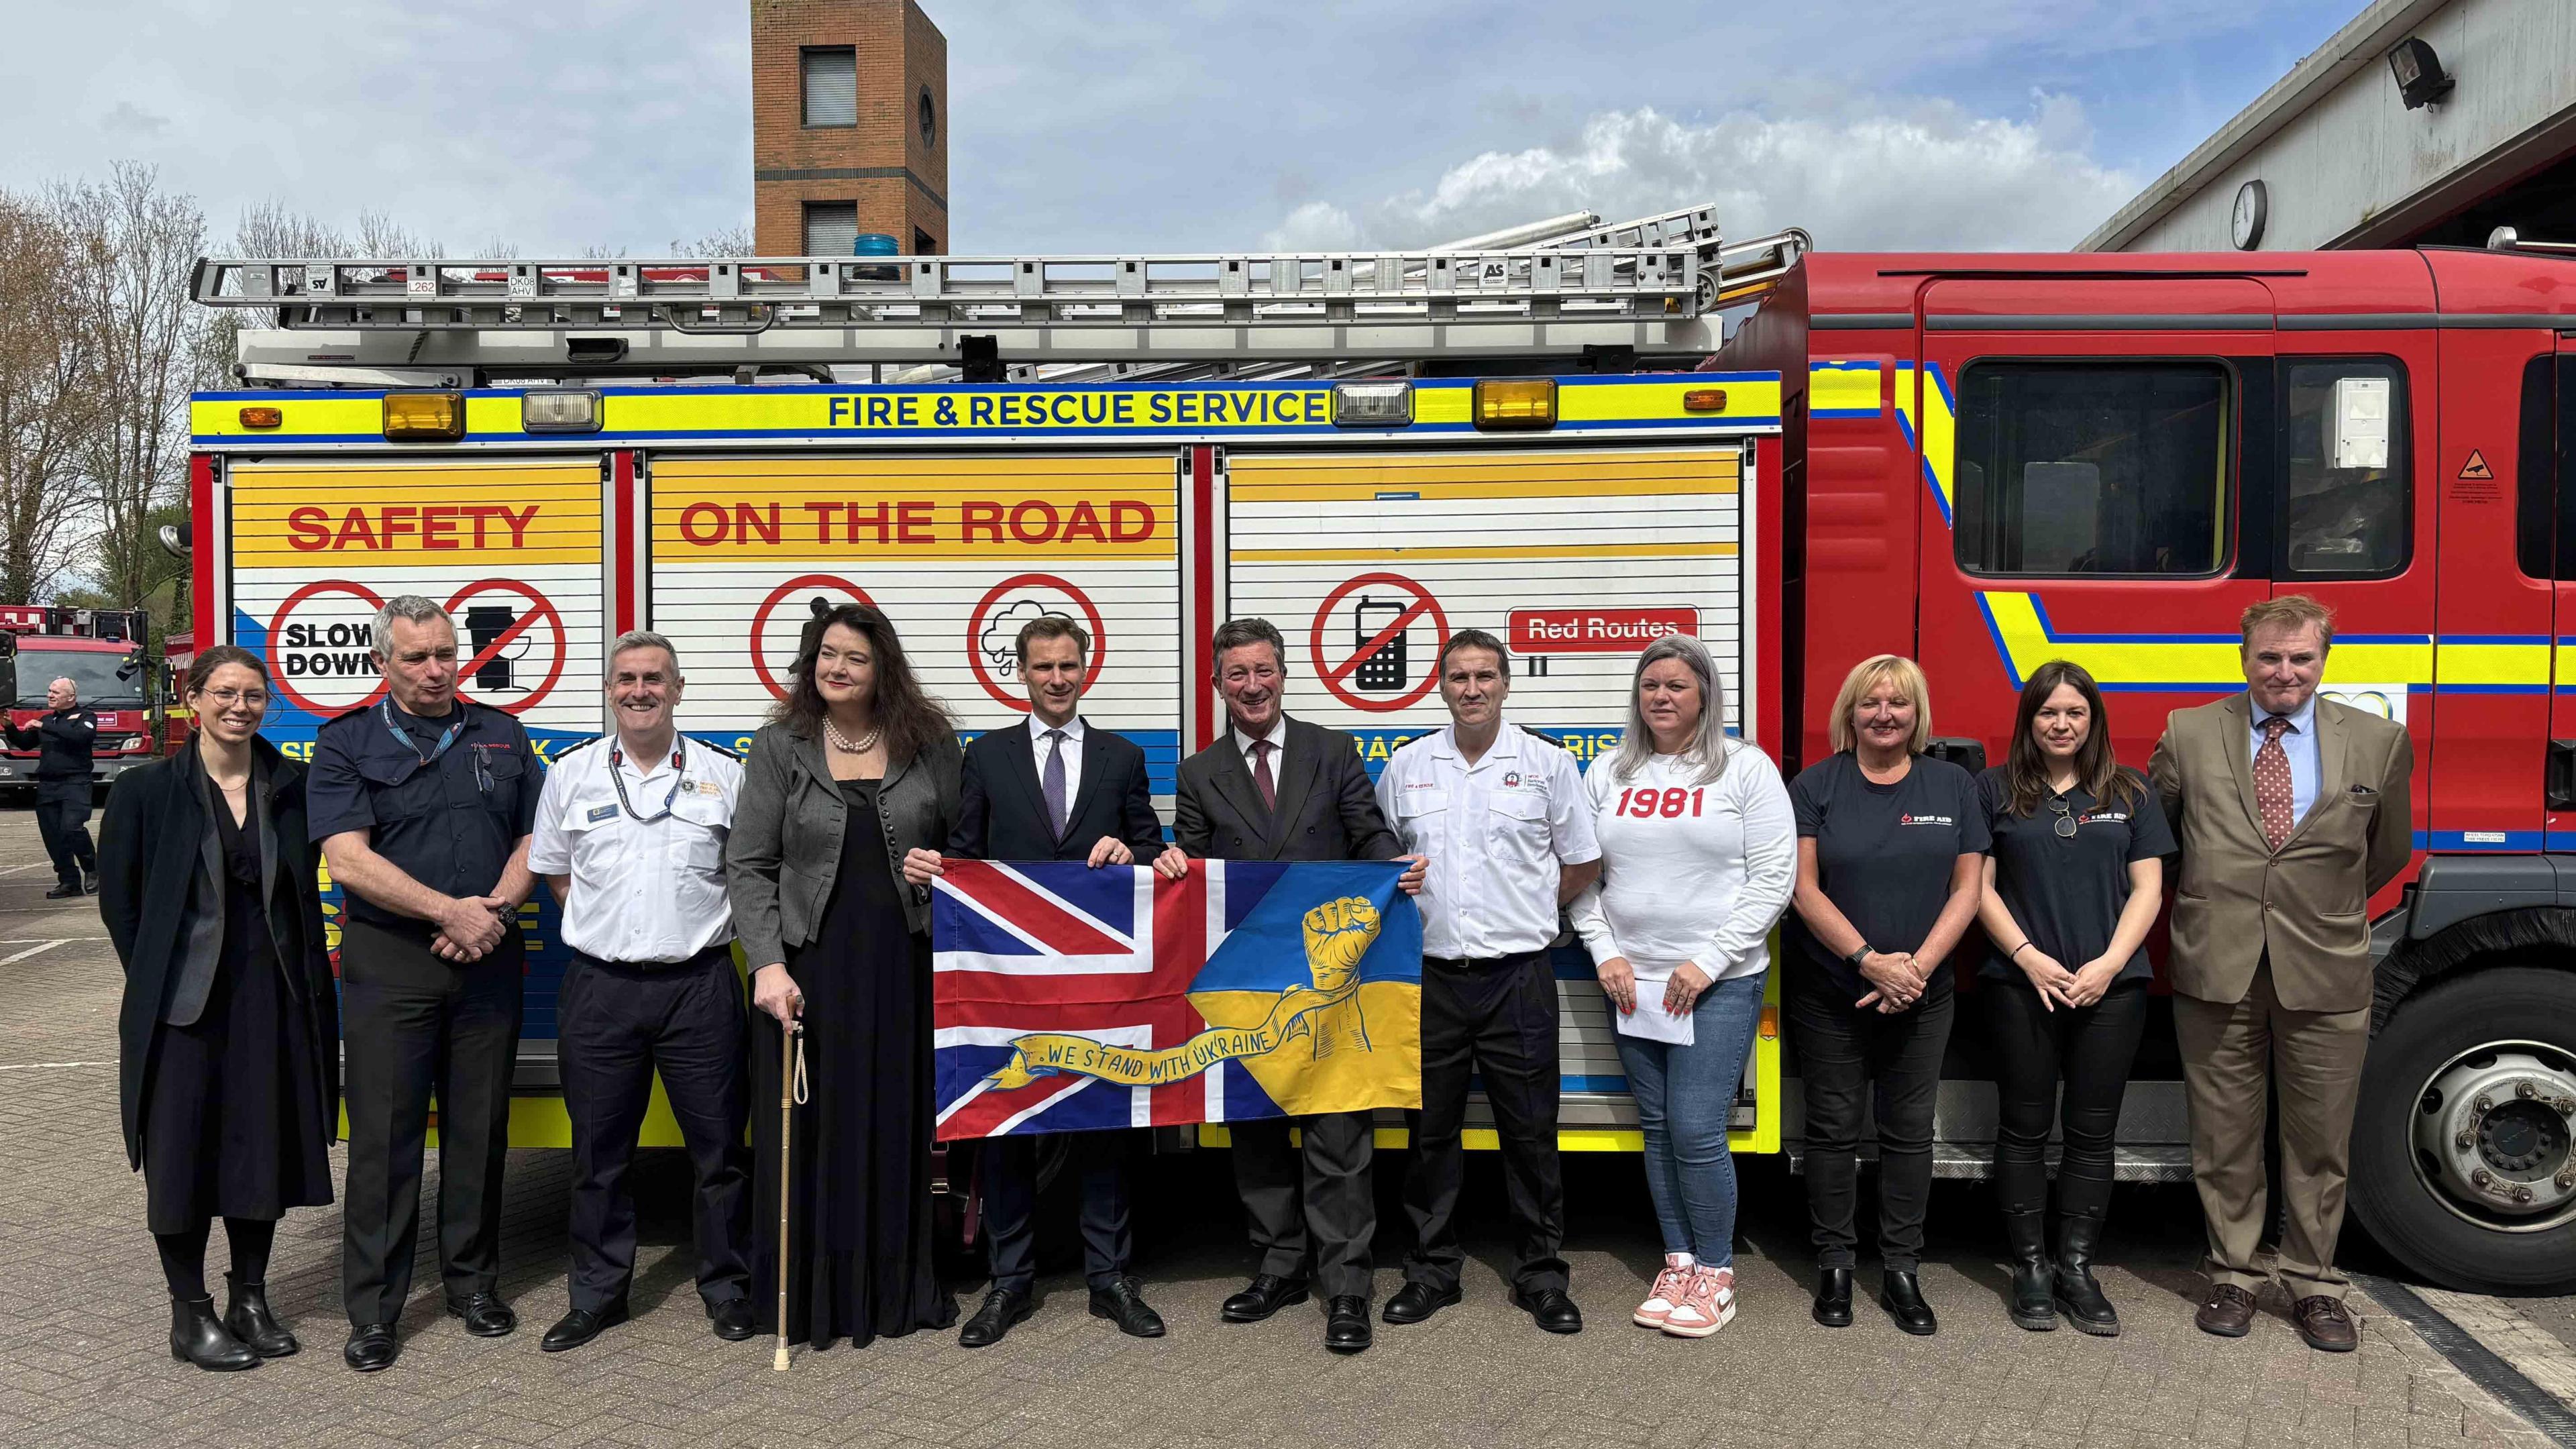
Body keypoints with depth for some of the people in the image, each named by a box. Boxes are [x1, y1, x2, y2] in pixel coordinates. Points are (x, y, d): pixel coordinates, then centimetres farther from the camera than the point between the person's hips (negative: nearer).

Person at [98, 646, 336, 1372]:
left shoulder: (293, 786, 3)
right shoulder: (146, 791, -4)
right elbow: (119, 899, 2)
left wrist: (307, 981, 3)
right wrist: (157, 982, 1)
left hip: (275, 1000, 3)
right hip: (184, 1004, -2)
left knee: (266, 1145, 10)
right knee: (182, 1154, 5)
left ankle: (250, 1298, 25)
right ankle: (190, 1314, 18)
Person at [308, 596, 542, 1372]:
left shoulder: (501, 734, 10)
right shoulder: (346, 743, 0)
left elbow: (531, 837, 8)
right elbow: (349, 860, -10)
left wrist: (494, 911, -9)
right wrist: (451, 912, -15)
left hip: (487, 957, 3)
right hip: (388, 959, -2)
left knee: (480, 1126, 9)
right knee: (384, 1132, 0)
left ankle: (474, 1280, 23)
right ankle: (372, 1308, 10)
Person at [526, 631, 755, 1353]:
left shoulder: (725, 775, 3)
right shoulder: (571, 774, 6)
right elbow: (555, 874, 15)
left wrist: (705, 928, 1)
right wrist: (608, 930, 6)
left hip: (700, 984, -1)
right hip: (600, 987, 1)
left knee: (720, 1145, 5)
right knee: (599, 1152, 9)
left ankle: (727, 1287, 20)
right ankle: (598, 1294, 24)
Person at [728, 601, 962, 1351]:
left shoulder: (929, 741, 5)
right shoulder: (780, 746, 1)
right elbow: (747, 867, -3)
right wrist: (768, 964, -14)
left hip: (906, 965, 1)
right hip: (811, 966, -1)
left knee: (901, 1125, 8)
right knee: (811, 1131, 5)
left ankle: (899, 1288, 23)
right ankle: (808, 1298, 19)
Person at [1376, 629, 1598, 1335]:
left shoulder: (1546, 762, 0)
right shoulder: (1406, 766, 6)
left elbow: (1583, 862, 7)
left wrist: (1524, 913, 5)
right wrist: (1423, 909, 2)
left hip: (1517, 977, -2)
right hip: (1430, 976, 2)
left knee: (1530, 1132, 4)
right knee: (1431, 1130, 10)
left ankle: (1542, 1276, 17)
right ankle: (1431, 1270, 23)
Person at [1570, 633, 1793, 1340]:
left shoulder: (1746, 768, -3)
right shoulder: (1607, 774, 8)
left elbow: (1773, 879, -7)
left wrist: (1708, 963, -12)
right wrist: (1606, 954, -2)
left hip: (1719, 984, -4)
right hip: (1632, 983, 4)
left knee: (1696, 1132, -7)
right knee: (1658, 1129, 10)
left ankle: (1715, 1273, 10)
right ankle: (1679, 1263, 23)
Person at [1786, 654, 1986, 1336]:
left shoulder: (1953, 786, 4)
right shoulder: (1815, 786, -2)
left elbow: (1967, 888, 0)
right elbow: (1804, 888, -7)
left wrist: (1918, 965, -12)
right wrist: (1869, 961, -17)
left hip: (1921, 997, 2)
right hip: (1829, 993, -1)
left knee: (1909, 1131, 7)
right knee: (1834, 1129, 5)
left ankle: (1901, 1270, 17)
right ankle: (1834, 1267, 16)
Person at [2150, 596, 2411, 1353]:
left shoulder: (2380, 742, 3)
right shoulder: (2189, 734, 2)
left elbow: (2387, 853, 15)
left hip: (2326, 973, 0)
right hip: (2216, 971, 0)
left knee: (2320, 1140, 9)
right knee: (2225, 1136, 9)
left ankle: (2314, 1284, 25)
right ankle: (2233, 1274, 23)